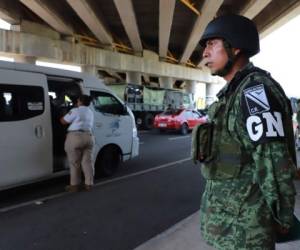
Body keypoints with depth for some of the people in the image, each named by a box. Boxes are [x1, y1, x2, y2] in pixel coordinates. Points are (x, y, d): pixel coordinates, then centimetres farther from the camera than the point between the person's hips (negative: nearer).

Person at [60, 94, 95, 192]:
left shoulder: (75, 111, -5)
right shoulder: (90, 113, 19)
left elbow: (64, 121, -1)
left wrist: (61, 118, 21)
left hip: (75, 137, -6)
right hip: (88, 136, 7)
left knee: (74, 163, 3)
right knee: (87, 162, 10)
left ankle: (75, 185, 10)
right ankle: (89, 184, 14)